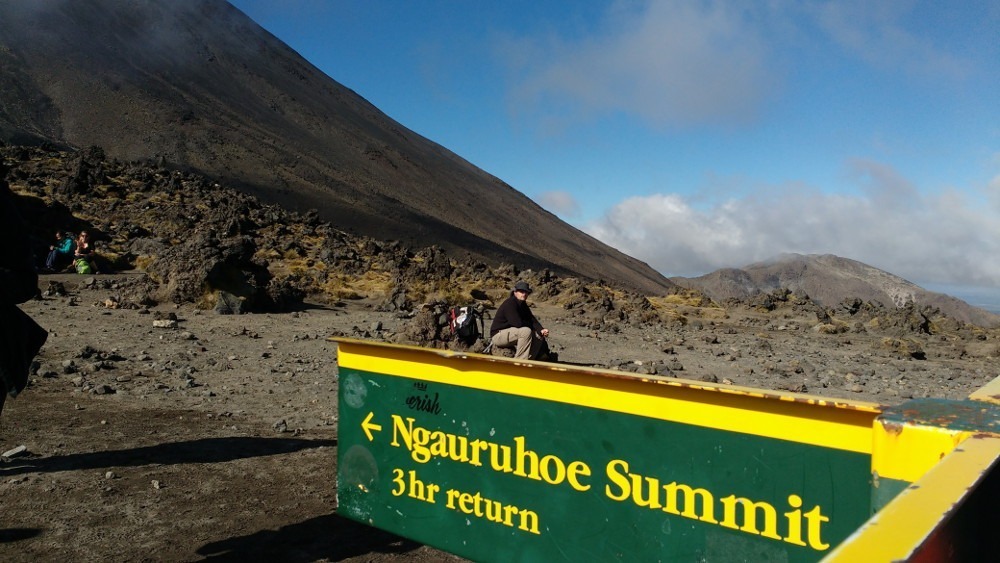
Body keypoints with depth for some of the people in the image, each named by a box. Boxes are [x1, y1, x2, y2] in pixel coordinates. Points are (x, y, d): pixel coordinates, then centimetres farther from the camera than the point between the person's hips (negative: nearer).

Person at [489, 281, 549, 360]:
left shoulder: (523, 305, 9)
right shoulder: (509, 303, -20)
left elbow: (533, 320, 3)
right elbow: (518, 324, -28)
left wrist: (541, 330, -16)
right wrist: (530, 325, -9)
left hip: (510, 333, 9)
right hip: (498, 335, -9)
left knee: (539, 335, 0)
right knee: (526, 331, -31)